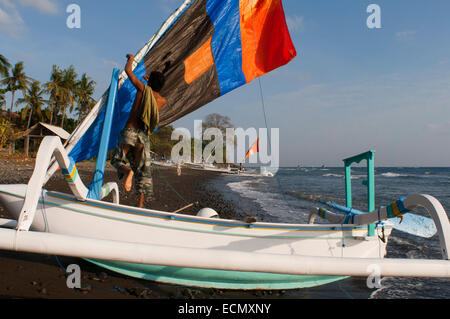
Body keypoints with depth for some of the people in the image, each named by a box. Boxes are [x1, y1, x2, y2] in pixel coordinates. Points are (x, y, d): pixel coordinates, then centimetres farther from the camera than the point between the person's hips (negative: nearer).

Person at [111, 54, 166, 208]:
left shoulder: (144, 88, 2)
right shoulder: (162, 101, 12)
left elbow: (128, 70, 12)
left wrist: (131, 59, 32)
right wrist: (151, 81, 48)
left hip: (130, 132, -3)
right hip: (145, 136, 3)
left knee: (117, 159, 13)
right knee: (143, 170, 9)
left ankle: (127, 172, -23)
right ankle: (141, 204, 6)